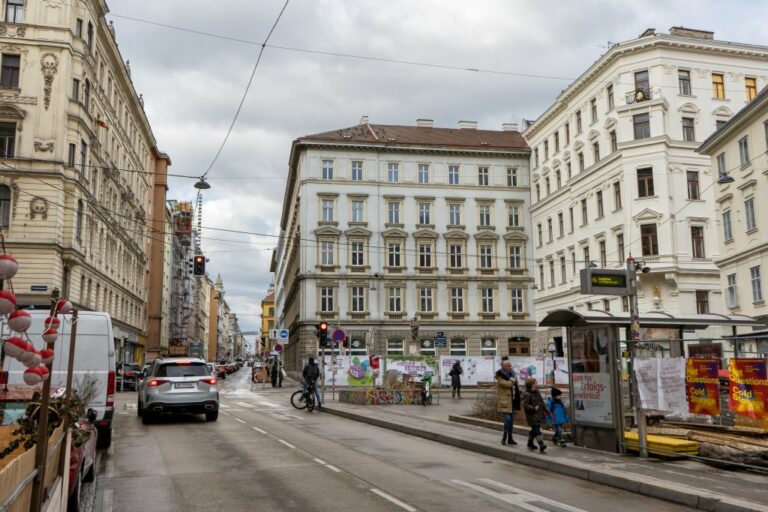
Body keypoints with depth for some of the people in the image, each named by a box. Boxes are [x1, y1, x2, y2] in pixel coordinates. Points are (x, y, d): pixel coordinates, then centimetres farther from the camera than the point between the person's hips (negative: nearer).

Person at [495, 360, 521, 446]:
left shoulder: (512, 374, 12)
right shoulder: (500, 375, -9)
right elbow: (507, 384, -22)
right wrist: (513, 380, -7)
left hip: (513, 399, 7)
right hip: (505, 400, -7)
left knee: (511, 419, 9)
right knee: (507, 418, -13)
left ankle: (510, 438, 17)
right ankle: (504, 437, 1)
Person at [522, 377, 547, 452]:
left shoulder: (537, 392, 10)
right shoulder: (526, 394, -16)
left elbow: (541, 401, 22)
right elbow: (525, 405, -21)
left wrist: (544, 410, 18)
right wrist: (533, 408, -28)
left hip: (539, 415, 8)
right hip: (532, 416, -8)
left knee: (534, 430, 17)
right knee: (536, 430, -14)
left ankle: (530, 443, 33)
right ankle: (541, 445, -21)